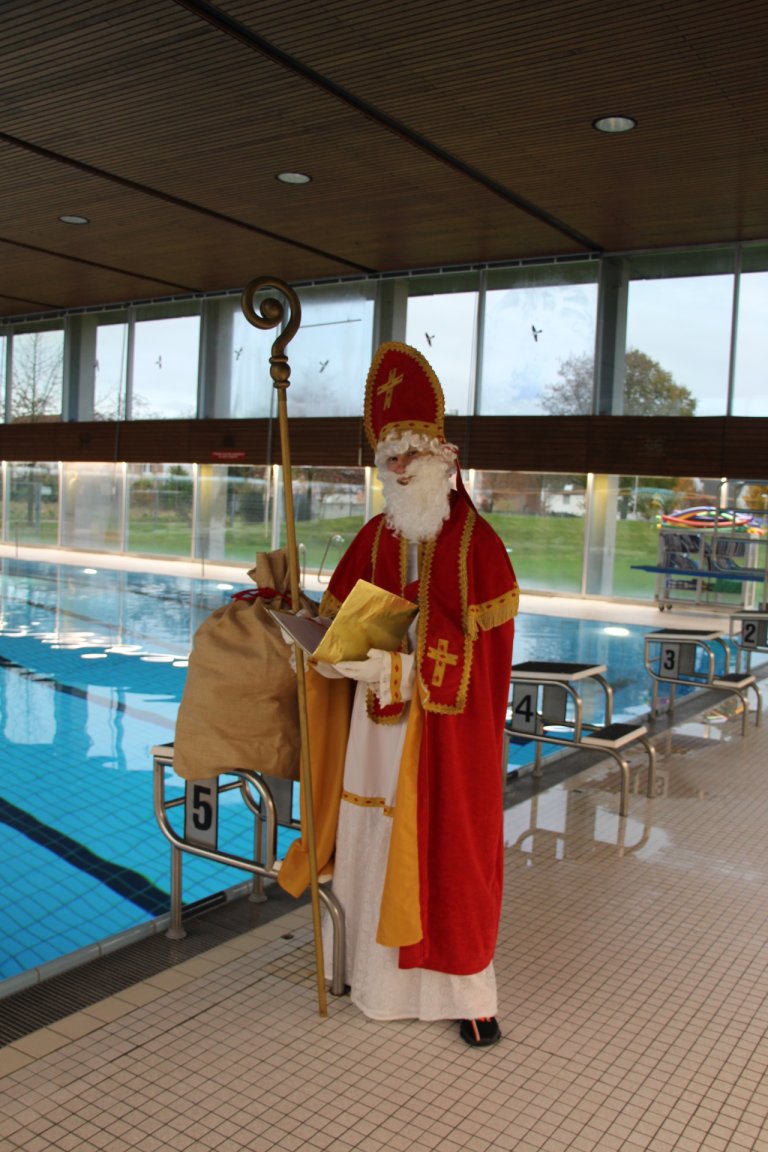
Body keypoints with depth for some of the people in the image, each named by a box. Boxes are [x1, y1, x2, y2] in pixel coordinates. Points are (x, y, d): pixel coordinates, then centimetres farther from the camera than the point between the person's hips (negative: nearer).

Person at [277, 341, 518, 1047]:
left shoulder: (476, 544, -11)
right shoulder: (375, 538, 6)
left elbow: (476, 651, -16)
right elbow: (337, 618, 9)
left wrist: (395, 666, -26)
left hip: (444, 730, -4)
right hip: (375, 723, 5)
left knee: (448, 852, 4)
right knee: (371, 842, 12)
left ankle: (466, 990, 21)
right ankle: (378, 968, 31)